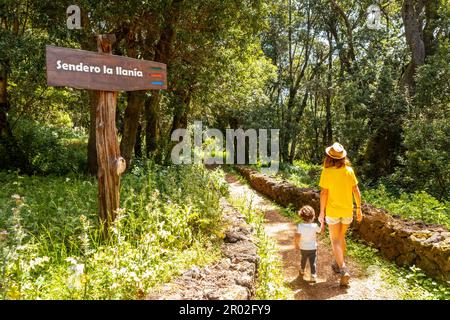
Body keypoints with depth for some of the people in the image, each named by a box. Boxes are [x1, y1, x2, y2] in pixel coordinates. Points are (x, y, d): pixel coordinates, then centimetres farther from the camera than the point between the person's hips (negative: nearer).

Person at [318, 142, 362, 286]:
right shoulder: (349, 170, -4)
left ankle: (343, 270, -8)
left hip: (333, 211, -4)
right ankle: (339, 264, 37)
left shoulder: (327, 172, -14)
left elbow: (324, 193, -12)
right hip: (347, 210, 4)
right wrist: (359, 208, 9)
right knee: (341, 237, 22)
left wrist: (322, 212, -3)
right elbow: (356, 190, -1)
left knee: (335, 241, 4)